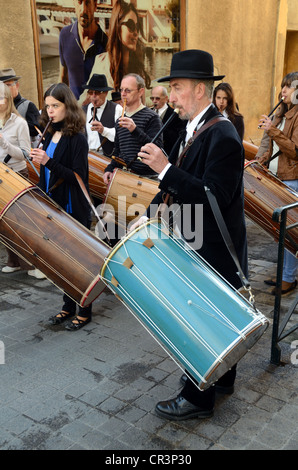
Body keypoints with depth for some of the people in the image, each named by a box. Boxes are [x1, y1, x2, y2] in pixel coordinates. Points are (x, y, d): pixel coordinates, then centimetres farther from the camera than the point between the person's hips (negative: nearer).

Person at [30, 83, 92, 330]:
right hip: (54, 206, 8)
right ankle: (68, 306, 29)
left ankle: (85, 312, 17)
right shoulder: (50, 135, 9)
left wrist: (49, 162, -27)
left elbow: (79, 177, -20)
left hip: (74, 209, -7)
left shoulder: (77, 138, -13)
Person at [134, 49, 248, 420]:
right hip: (198, 241, 9)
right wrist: (149, 216, 3)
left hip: (214, 248, -9)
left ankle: (198, 398, 22)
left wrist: (165, 168, -30)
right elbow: (177, 183, 11)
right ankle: (221, 377, 41)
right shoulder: (193, 128, 6)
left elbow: (215, 198, -29)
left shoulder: (223, 137, -23)